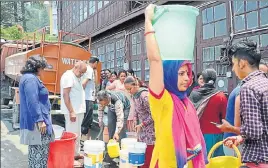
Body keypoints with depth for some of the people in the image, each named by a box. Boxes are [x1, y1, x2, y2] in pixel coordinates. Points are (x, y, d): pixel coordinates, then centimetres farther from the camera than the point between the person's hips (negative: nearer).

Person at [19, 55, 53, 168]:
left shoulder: (29, 77, 17)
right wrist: (40, 120, -23)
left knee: (35, 151, 18)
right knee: (40, 152, -4)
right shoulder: (31, 79, -16)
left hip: (34, 121, 11)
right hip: (36, 122, -11)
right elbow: (32, 102, -23)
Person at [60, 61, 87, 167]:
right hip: (72, 111, -10)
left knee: (77, 134, 17)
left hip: (79, 110, 10)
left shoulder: (77, 77, 15)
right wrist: (71, 112, -23)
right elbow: (65, 95, -20)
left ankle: (76, 154, 28)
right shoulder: (68, 76, -15)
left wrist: (79, 110, 14)